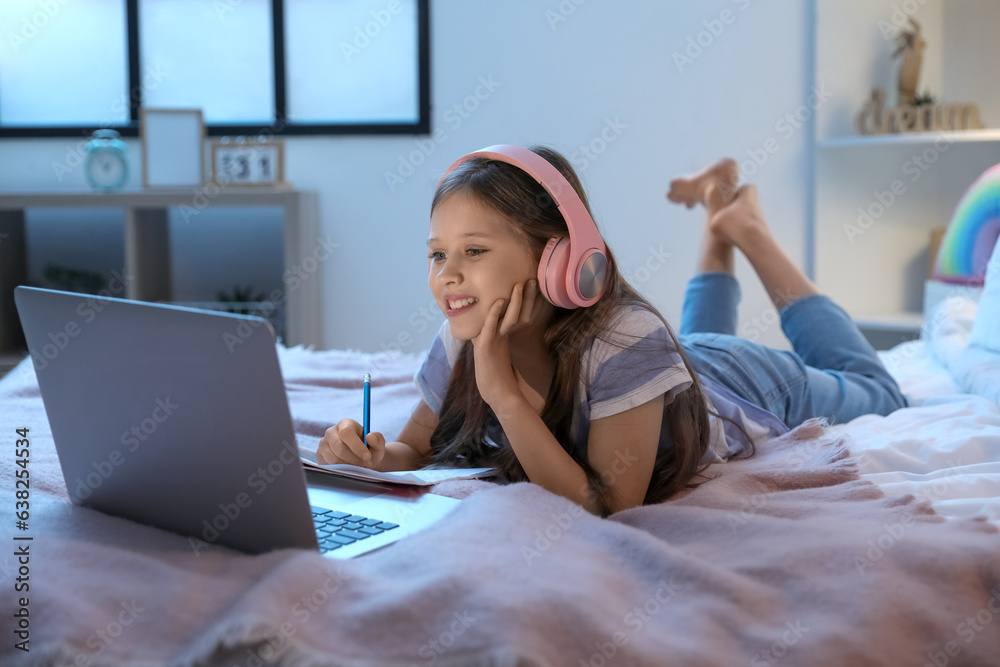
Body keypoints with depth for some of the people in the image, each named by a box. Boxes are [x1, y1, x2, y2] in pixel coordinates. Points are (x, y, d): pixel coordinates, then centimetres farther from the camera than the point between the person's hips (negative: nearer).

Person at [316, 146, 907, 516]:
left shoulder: (627, 338, -48)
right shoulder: (461, 344, -32)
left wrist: (505, 394, -54)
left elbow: (610, 507, -47)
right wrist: (376, 456, -40)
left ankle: (748, 231, 29)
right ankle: (719, 232, 41)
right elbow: (417, 449, -17)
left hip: (756, 389, -4)